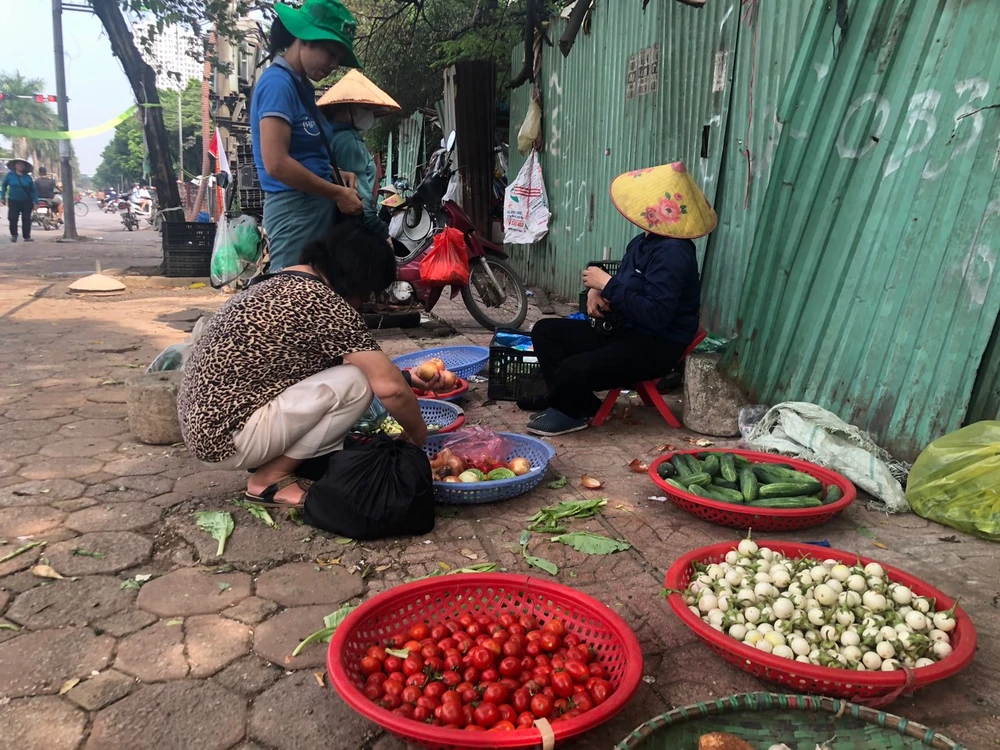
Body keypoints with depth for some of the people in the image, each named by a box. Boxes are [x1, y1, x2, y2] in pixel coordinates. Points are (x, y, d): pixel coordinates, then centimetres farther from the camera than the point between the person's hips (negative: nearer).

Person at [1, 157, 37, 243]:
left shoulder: (28, 177, 1)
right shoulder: (10, 175, 1)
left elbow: (33, 190, 4)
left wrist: (35, 202, -1)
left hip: (26, 202, 0)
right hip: (13, 201, 0)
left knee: (26, 219, 0)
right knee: (13, 218, -2)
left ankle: (27, 237, 8)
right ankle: (14, 235, 14)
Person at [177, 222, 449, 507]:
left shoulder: (284, 283, 11)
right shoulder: (323, 303, -19)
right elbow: (389, 387, -18)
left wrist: (405, 377, 19)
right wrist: (418, 435, -1)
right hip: (228, 435, -10)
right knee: (358, 381, -14)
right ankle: (271, 479, -4)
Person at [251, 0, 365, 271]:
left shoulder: (300, 86, 17)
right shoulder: (278, 83, -11)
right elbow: (277, 164, -22)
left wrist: (336, 175, 7)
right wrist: (337, 193, -14)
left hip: (316, 207, 10)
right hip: (296, 210, -10)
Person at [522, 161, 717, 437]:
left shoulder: (673, 254, -24)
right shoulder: (644, 241, 8)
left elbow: (656, 315, -32)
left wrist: (607, 284, -24)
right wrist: (596, 290, -4)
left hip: (655, 346, -11)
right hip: (623, 329, 11)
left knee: (573, 370, -31)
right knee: (545, 330, 8)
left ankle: (572, 411, 3)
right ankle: (570, 399, 4)